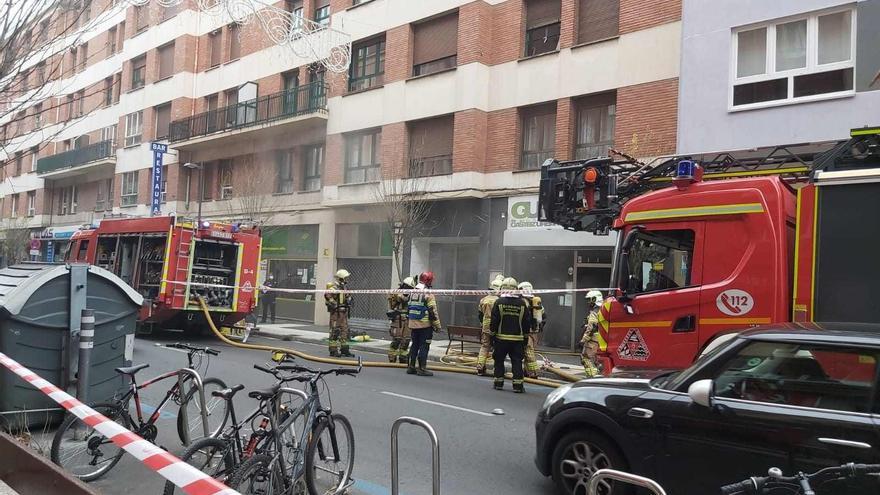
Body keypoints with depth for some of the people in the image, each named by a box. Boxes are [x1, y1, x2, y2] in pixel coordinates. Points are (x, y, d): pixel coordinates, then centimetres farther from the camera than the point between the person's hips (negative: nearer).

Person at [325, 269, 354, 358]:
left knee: (344, 331, 11)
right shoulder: (334, 287, -15)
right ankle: (333, 351, 0)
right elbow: (327, 295, -32)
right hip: (336, 313, -9)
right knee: (335, 331, -5)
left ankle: (344, 349, 18)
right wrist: (334, 305, -26)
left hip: (344, 313, 9)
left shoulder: (343, 287, 16)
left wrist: (348, 307, 22)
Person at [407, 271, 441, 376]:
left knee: (414, 345, 14)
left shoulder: (413, 294, 10)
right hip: (425, 325, -7)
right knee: (424, 347, -2)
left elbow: (408, 309, 17)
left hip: (413, 324, 7)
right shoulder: (428, 295, -14)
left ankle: (411, 367, 17)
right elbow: (433, 312, -15)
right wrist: (437, 326, -8)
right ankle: (422, 369, -2)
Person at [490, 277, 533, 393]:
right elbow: (527, 322, 4)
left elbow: (494, 321, -5)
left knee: (499, 360, 11)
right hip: (518, 339, 1)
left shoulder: (499, 302, -5)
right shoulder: (523, 303, 1)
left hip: (501, 338, -1)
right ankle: (518, 385, 0)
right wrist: (525, 338, 13)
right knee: (517, 361, 4)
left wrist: (492, 335, 4)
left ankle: (499, 383, 14)